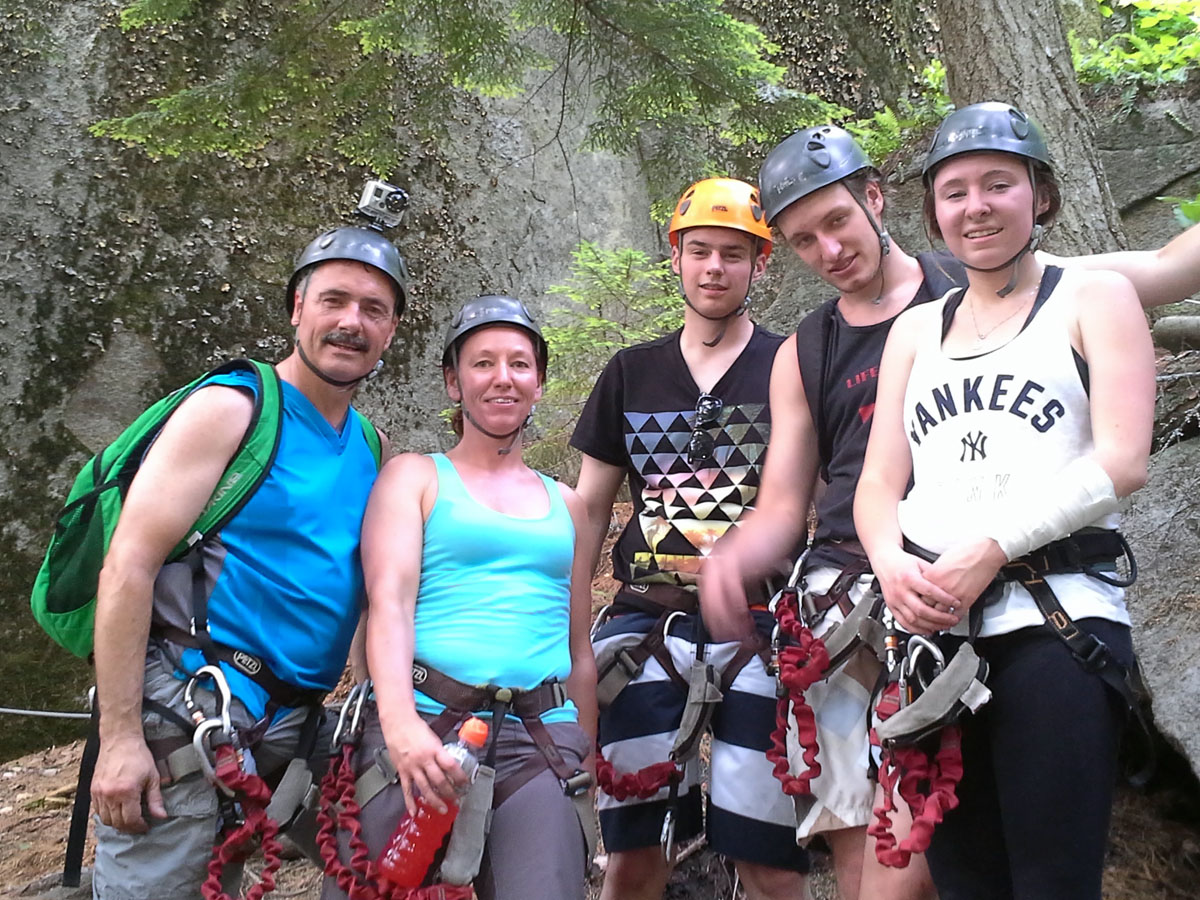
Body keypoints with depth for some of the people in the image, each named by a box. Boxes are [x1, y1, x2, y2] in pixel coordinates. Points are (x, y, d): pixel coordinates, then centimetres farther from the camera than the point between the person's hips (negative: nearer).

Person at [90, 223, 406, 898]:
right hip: (184, 714, -6)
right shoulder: (231, 408, -7)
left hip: (290, 732, 6)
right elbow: (128, 566, -13)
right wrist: (119, 740, -17)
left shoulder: (371, 448, 11)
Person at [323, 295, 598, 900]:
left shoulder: (566, 504, 20)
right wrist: (401, 726, -21)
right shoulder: (414, 476, 10)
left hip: (542, 743, 2)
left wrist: (587, 759, 16)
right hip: (419, 732, -2)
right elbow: (388, 601, -6)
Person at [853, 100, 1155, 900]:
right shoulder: (916, 330, 20)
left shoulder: (1094, 298, 8)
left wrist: (991, 547, -16)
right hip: (930, 628, 4)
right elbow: (878, 484, 13)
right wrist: (892, 564, -9)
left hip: (1056, 620, -4)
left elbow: (1122, 462, -5)